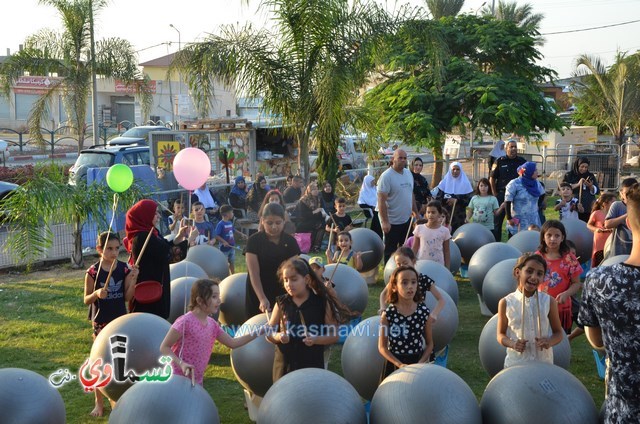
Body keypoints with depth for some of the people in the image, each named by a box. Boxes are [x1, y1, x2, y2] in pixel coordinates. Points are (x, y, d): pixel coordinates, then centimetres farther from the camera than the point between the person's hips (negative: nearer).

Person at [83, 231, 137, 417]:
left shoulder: (124, 269, -4)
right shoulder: (93, 272, -13)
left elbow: (127, 298, -3)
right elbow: (86, 300, -7)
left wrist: (133, 279, -17)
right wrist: (96, 294, -27)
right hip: (101, 321, -3)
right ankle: (99, 403, 21)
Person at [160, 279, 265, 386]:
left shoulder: (212, 324, 5)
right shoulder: (185, 322, -19)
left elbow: (232, 343, 12)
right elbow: (164, 347, -15)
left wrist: (257, 332, 5)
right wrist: (181, 364, -29)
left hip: (197, 381, 8)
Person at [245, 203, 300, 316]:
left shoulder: (290, 241, 0)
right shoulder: (254, 241, -9)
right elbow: (254, 273, -16)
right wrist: (262, 299, -27)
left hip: (283, 294, 2)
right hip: (258, 295, -2)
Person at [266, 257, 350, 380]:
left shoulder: (322, 303, -5)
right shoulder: (281, 303, 1)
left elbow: (334, 335, -3)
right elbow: (269, 334, 8)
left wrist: (315, 339, -20)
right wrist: (278, 337, -14)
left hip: (312, 364, -2)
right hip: (285, 364, 2)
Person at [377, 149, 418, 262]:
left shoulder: (408, 173, 6)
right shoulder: (386, 176, -17)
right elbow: (381, 200, -20)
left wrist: (416, 213, 15)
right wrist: (385, 222, -23)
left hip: (406, 219, 7)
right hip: (392, 222, -7)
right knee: (390, 251, 4)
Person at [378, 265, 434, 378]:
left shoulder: (424, 312, -5)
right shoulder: (387, 314, -10)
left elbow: (429, 343, 5)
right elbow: (382, 347, -6)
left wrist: (421, 362, -11)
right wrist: (399, 364, -18)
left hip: (418, 362, 1)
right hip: (394, 364, -1)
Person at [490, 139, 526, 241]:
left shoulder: (522, 161, 6)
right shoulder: (500, 161, 1)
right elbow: (492, 178, 2)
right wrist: (495, 194, -3)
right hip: (502, 194, -2)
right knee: (498, 219, 0)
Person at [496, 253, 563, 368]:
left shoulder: (549, 302, -4)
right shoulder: (506, 303, -7)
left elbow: (558, 333, 5)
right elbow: (501, 334, 2)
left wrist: (549, 341, -17)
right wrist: (512, 343, -19)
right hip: (515, 364, -1)